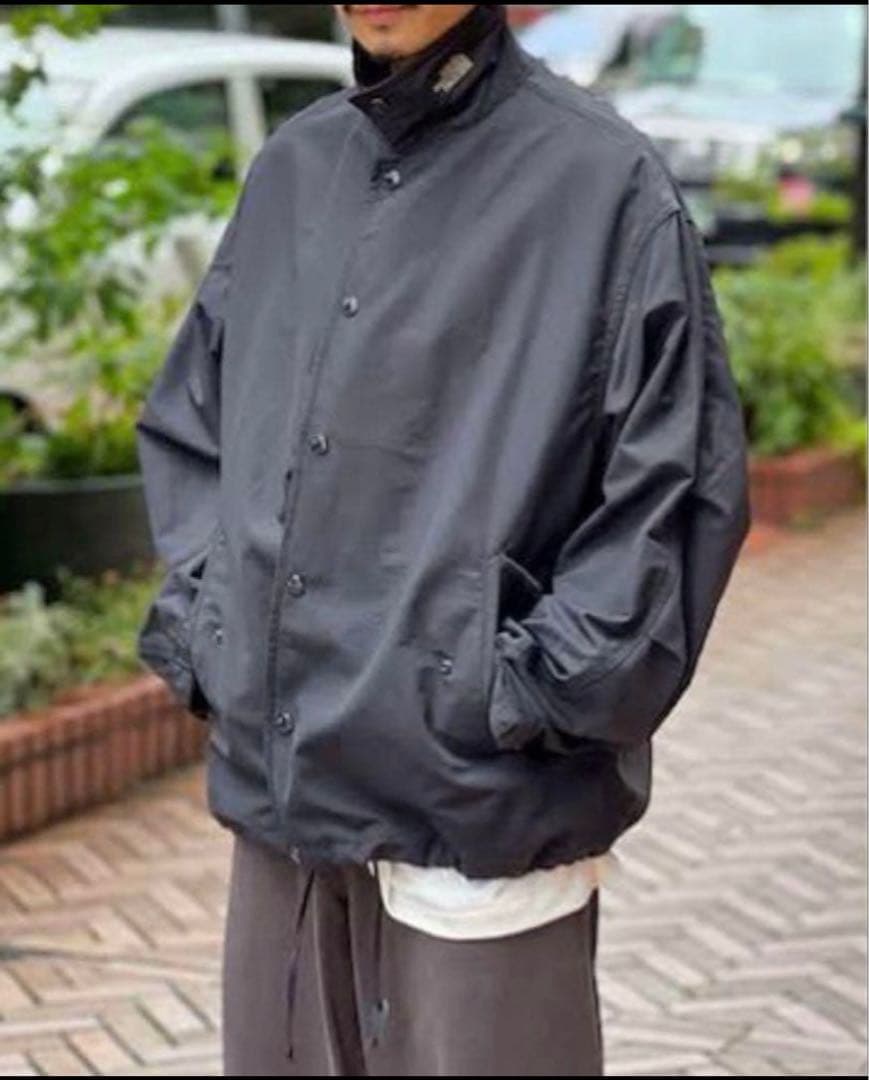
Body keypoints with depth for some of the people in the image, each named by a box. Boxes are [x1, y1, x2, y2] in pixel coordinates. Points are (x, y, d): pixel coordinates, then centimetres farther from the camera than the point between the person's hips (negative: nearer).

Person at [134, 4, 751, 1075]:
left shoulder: (602, 183, -8)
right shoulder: (288, 169, 9)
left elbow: (676, 488, -9)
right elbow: (185, 426, 18)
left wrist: (527, 698, -12)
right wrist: (203, 631, 6)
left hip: (480, 819, -5)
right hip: (276, 797, 5)